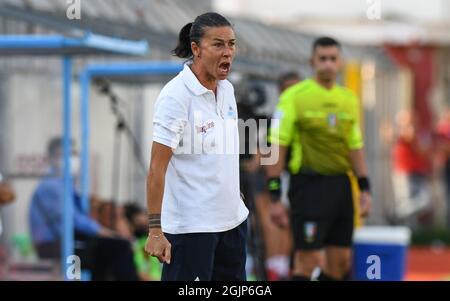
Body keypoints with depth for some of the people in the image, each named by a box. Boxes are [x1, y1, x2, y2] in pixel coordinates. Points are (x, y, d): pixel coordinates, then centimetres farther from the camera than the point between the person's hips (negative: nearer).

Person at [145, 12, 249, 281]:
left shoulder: (227, 90, 7)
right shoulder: (176, 95, -15)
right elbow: (157, 167, -17)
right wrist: (155, 230, -20)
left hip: (233, 218, 8)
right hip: (190, 226, -8)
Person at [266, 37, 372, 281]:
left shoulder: (349, 99, 13)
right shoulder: (294, 96, -5)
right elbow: (277, 146, -7)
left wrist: (365, 188, 12)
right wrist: (275, 197, -11)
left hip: (341, 185, 6)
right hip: (309, 185, -6)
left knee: (341, 261, 7)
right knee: (307, 260, -7)